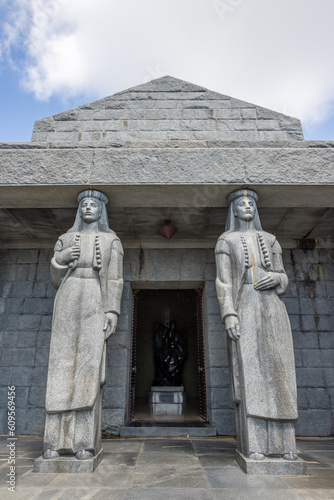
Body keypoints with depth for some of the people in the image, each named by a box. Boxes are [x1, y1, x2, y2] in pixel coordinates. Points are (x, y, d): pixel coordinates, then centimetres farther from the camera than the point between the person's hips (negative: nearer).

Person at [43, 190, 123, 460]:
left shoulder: (112, 241, 11)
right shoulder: (65, 239, 17)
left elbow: (115, 279, 3)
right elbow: (56, 280, 14)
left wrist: (113, 311, -9)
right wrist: (60, 259, -6)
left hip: (94, 306, -2)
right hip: (68, 304, 2)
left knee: (89, 367, -9)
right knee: (63, 366, -4)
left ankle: (85, 441, -3)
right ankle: (56, 440, 2)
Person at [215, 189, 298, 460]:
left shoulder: (270, 240, 18)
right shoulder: (225, 241, 8)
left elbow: (284, 279, 15)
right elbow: (223, 281, -2)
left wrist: (275, 278, -10)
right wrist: (229, 315, -14)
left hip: (272, 308, 3)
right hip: (244, 308, -3)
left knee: (278, 371, -1)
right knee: (248, 374, -9)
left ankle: (285, 443, 8)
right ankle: (254, 444, -2)